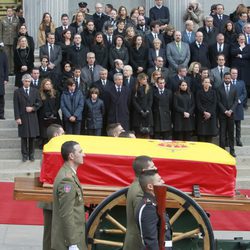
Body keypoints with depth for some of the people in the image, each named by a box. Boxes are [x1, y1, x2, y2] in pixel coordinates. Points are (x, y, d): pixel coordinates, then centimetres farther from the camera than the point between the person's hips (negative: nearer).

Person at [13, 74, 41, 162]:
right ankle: (24, 155, 7)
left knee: (32, 137, 4)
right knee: (24, 137, 0)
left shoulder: (35, 91, 8)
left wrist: (33, 108, -9)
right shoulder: (17, 92, 1)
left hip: (32, 117, 2)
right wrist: (17, 117, -10)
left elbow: (38, 103, 9)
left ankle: (31, 154, 12)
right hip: (22, 117, -2)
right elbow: (16, 106, -2)